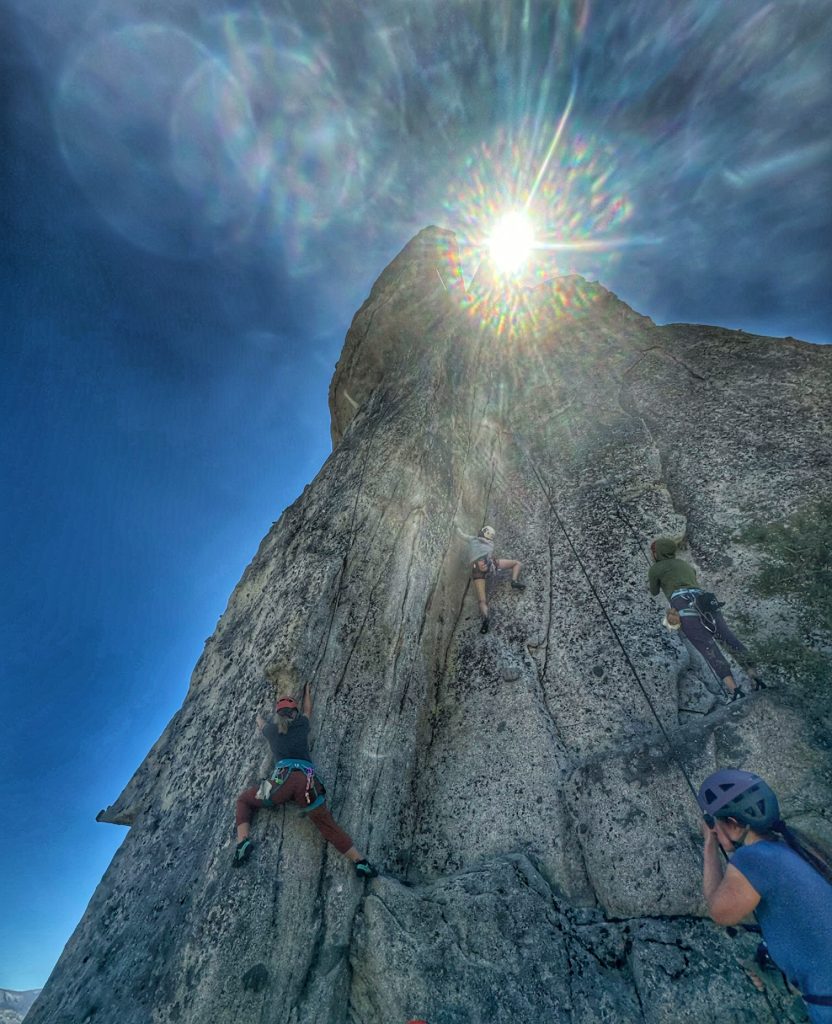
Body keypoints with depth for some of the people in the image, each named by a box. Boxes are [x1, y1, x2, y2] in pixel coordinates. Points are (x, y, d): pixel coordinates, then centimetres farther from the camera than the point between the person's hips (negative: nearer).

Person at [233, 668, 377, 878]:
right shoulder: (301, 724, 21)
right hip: (308, 780, 1)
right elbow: (307, 710, 46)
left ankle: (243, 841, -1)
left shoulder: (272, 729, 22)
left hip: (283, 778, -1)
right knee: (328, 825, 8)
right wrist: (306, 692, 62)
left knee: (243, 800, 22)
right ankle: (360, 861, -2)